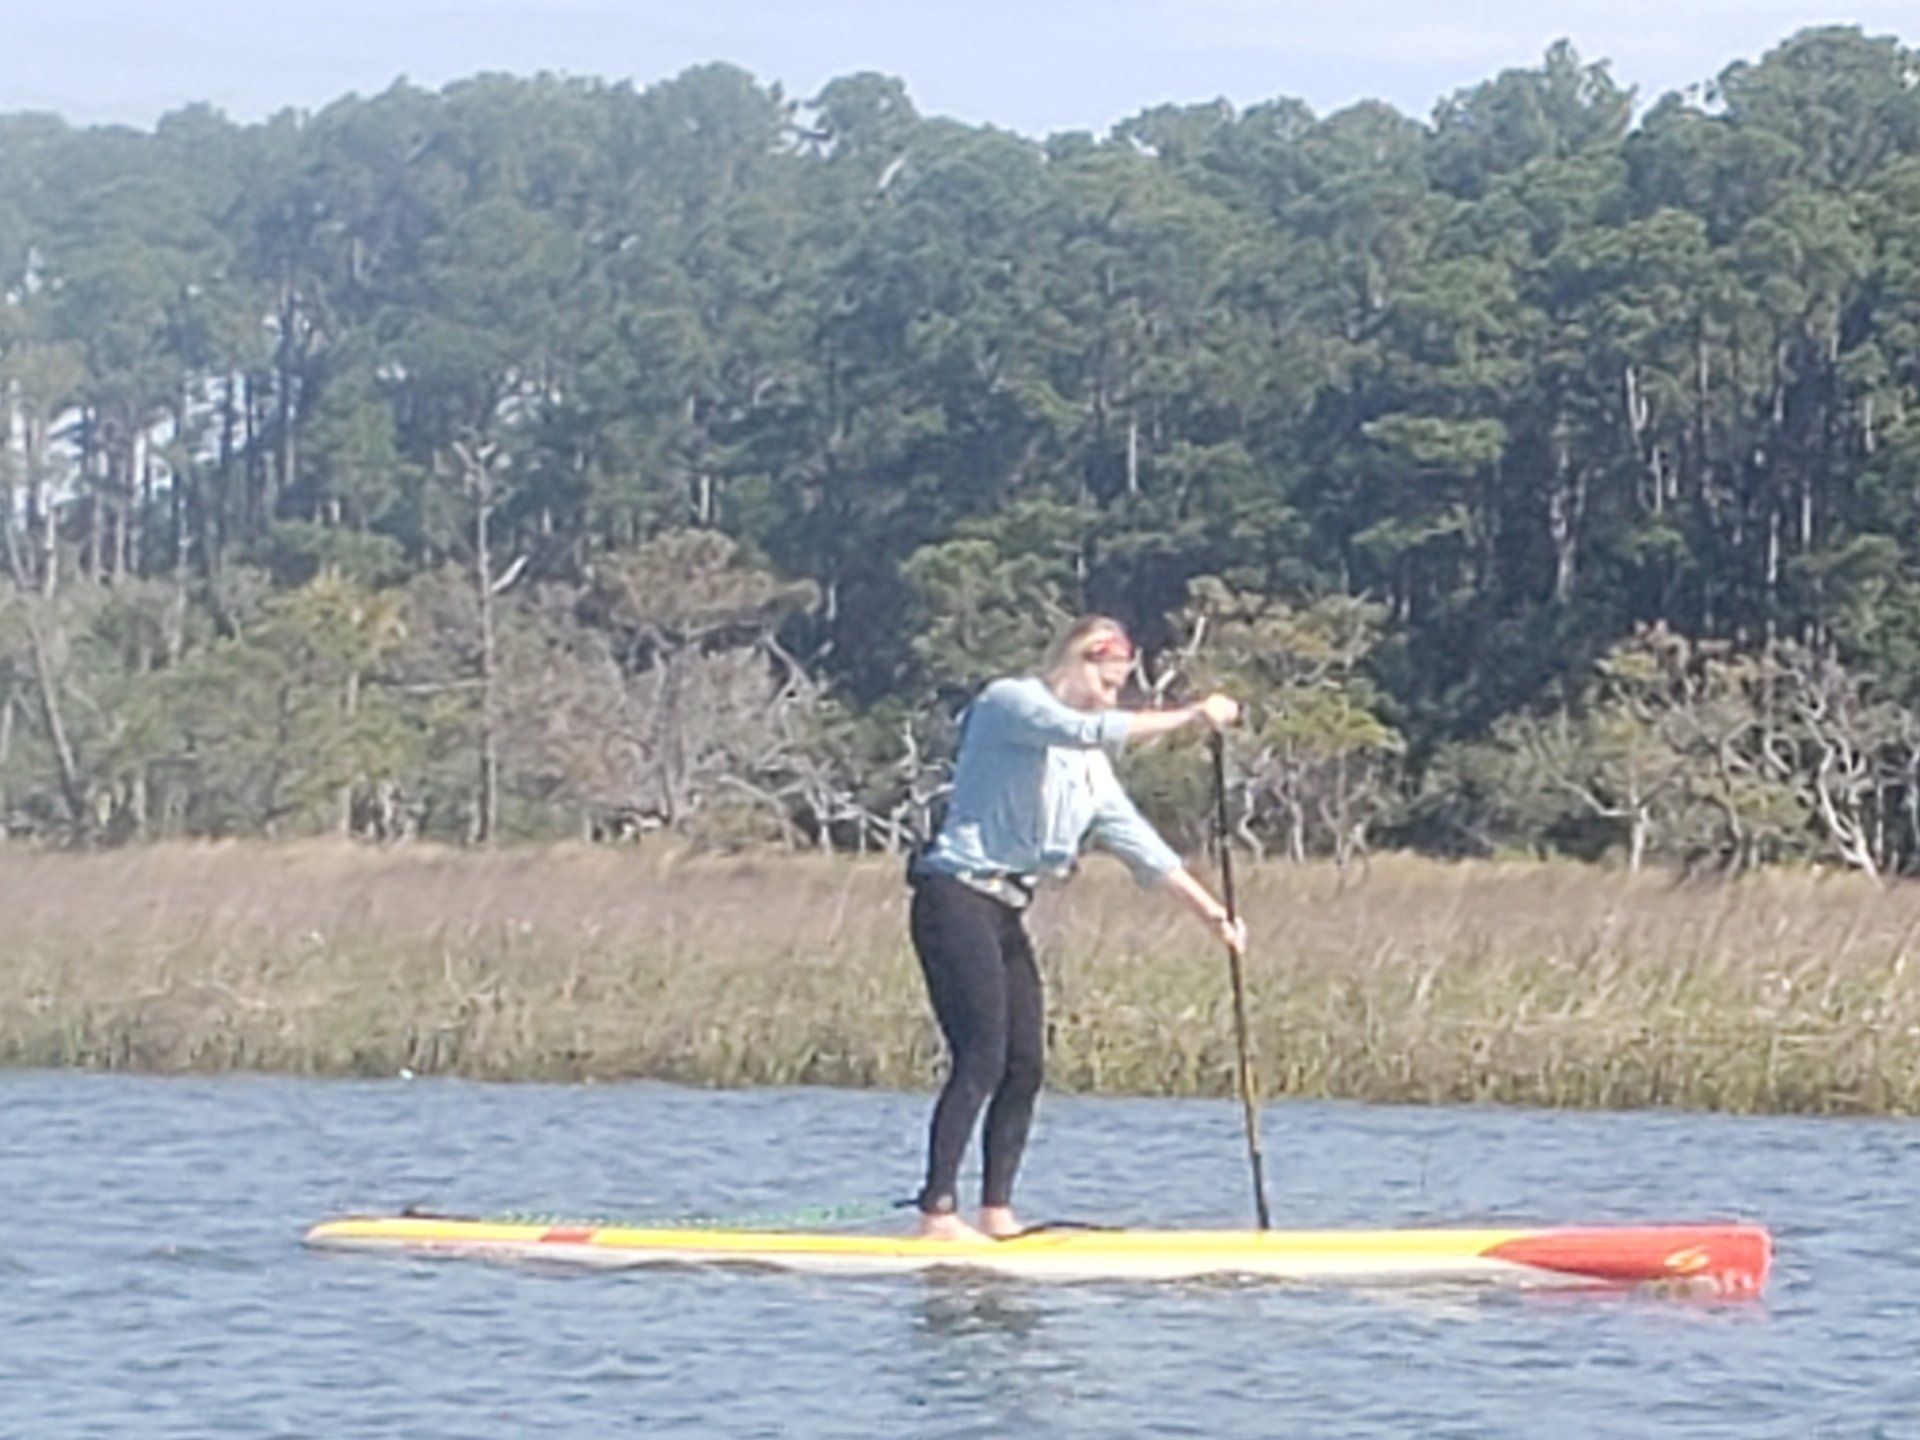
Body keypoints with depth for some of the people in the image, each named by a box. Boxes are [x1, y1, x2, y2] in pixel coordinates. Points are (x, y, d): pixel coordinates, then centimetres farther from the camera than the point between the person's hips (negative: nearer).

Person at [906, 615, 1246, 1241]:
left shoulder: (1087, 766, 20)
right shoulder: (1008, 703, -6)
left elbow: (1137, 842, 17)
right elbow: (1091, 730, -23)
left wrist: (1212, 912, 11)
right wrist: (1190, 717, -23)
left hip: (1003, 913, 9)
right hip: (956, 898, -9)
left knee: (1026, 1066, 4)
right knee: (981, 1059, -16)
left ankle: (997, 1212, 9)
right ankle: (937, 1214, -18)